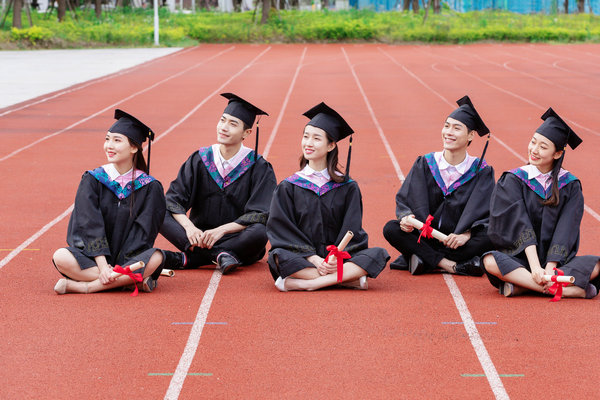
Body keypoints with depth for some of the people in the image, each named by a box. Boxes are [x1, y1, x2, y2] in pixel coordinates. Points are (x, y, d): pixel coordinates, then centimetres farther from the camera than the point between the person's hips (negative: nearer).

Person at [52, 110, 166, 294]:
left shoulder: (149, 187, -1)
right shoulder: (92, 180, 0)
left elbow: (143, 232, -8)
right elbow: (90, 225, -11)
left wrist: (119, 267, -21)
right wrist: (103, 266, -24)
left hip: (128, 258, 0)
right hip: (92, 256, 0)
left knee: (155, 257, -32)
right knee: (61, 258, -30)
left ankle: (83, 286, -29)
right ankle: (130, 279, -28)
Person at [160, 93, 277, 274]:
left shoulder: (258, 167, -5)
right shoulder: (199, 159, 3)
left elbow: (260, 215, -12)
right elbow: (174, 198, -4)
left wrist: (221, 230, -26)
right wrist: (188, 226, -25)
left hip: (238, 239, -2)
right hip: (199, 236, 2)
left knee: (260, 233, -36)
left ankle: (185, 259, -28)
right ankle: (219, 256, -31)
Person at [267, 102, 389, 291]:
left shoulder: (347, 187, 8)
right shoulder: (288, 188, 7)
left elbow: (351, 231, 1)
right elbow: (282, 230, -2)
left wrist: (336, 256, -18)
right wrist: (313, 259, -17)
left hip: (337, 259, 1)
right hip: (303, 258, -1)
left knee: (378, 254, -26)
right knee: (278, 256, -34)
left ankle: (303, 283, -33)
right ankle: (349, 278, -30)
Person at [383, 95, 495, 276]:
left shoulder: (481, 171, 0)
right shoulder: (425, 164, 3)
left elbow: (485, 213, -8)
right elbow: (404, 199, 0)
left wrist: (467, 234, -28)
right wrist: (406, 217, -25)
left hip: (456, 239, -1)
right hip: (424, 237, 1)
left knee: (490, 237, -30)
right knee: (391, 229, -26)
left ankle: (425, 260, -27)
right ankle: (452, 265, -29)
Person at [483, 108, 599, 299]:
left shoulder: (570, 186, 4)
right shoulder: (513, 180, 1)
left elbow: (565, 231, -6)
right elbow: (519, 225, -12)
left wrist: (550, 268, -22)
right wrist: (535, 267, -25)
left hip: (558, 261, 1)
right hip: (520, 258, -1)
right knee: (491, 261, -34)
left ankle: (521, 285, -28)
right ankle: (571, 289, -34)